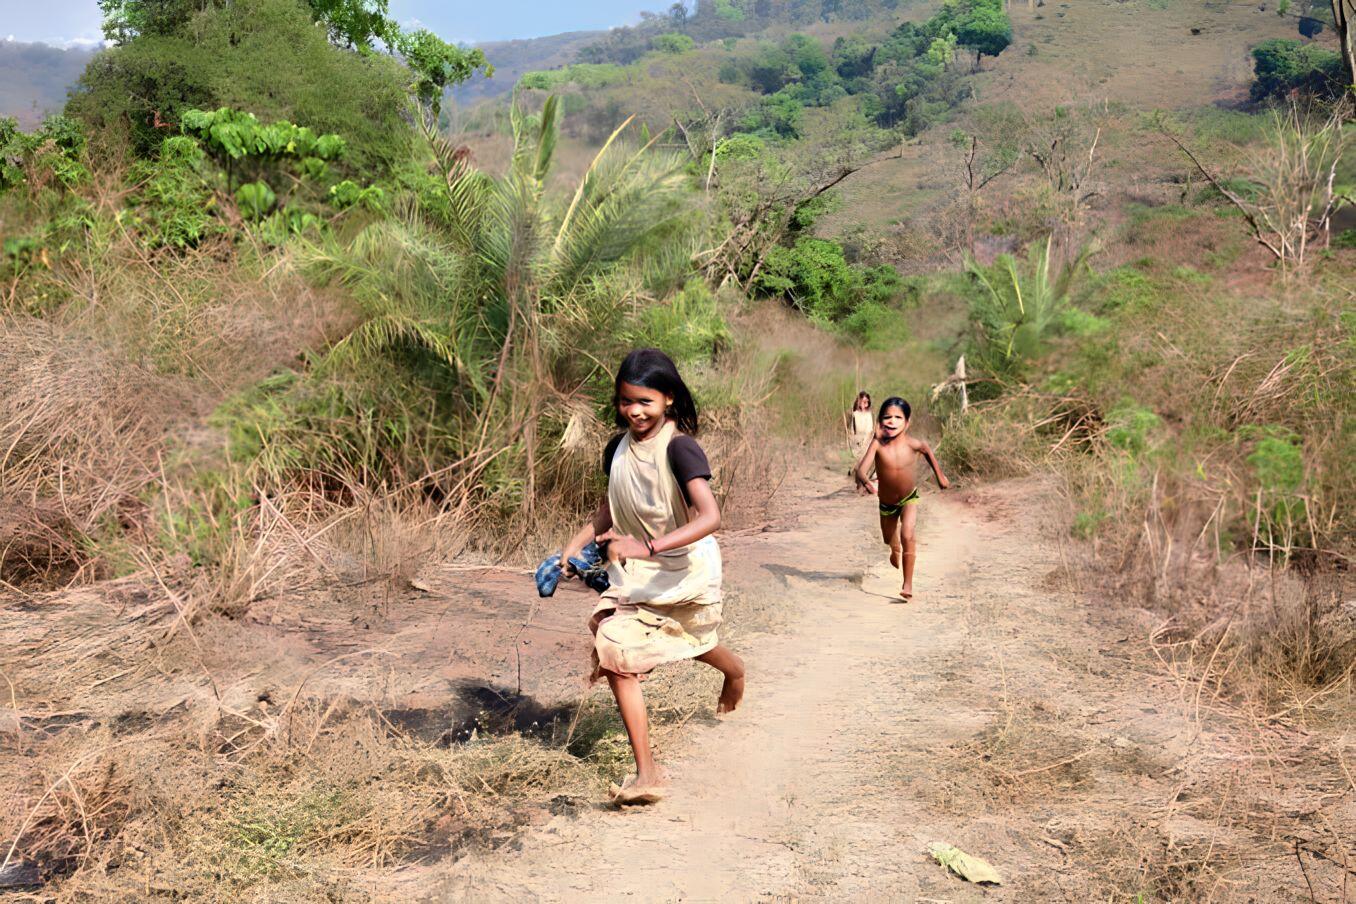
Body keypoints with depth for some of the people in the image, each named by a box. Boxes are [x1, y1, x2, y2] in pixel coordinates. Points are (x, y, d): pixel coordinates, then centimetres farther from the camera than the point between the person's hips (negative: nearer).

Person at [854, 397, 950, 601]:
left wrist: (940, 475, 10)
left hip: (909, 498, -2)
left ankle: (908, 584, -15)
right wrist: (865, 481, -59)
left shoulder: (911, 443, -24)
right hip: (886, 502, 2)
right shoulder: (877, 444, -28)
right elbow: (861, 469, -35)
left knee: (907, 536, -24)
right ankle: (896, 554, 62)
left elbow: (927, 450, 0)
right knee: (889, 540, 24)